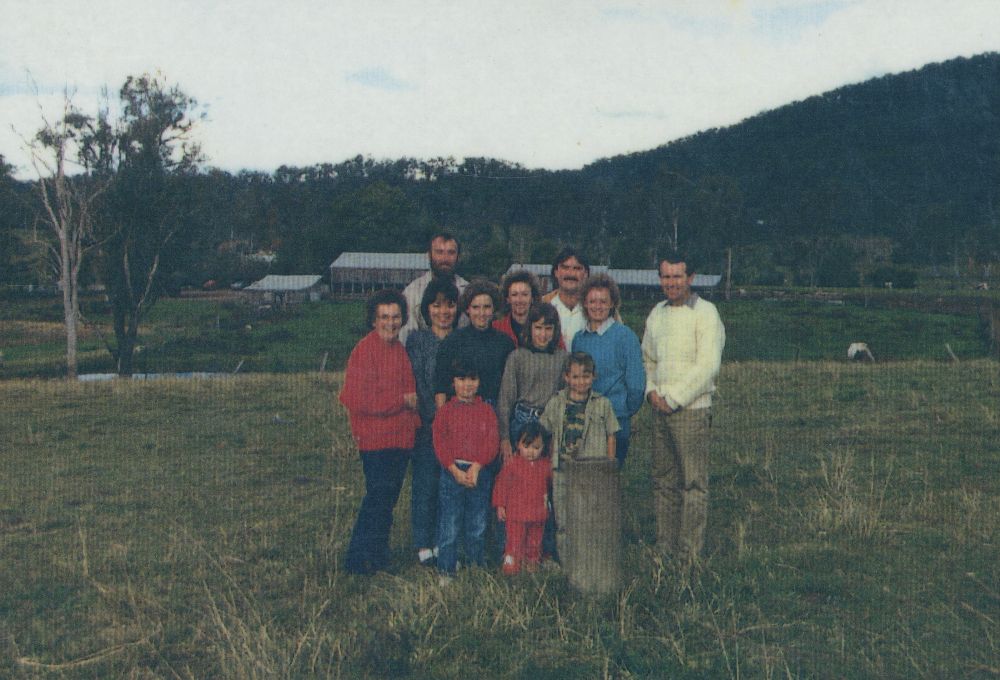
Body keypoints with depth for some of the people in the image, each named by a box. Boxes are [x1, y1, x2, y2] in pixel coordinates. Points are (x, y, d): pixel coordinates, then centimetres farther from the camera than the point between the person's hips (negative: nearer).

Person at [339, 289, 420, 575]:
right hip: (376, 441, -8)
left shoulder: (399, 348, 13)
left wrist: (413, 421, 10)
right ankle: (360, 559, 6)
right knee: (378, 497, -5)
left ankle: (378, 553, 26)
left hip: (401, 438, 8)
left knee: (388, 498, 15)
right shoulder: (364, 351, -14)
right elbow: (357, 400, -20)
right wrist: (403, 401, -14)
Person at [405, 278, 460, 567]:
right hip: (426, 423, -2)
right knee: (425, 482, 1)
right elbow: (415, 382, -2)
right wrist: (434, 416, -9)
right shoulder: (417, 339, 1)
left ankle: (443, 541, 17)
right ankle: (423, 544, 12)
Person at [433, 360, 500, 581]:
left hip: (481, 472, 2)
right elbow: (440, 443, -4)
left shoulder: (486, 411, 7)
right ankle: (446, 571, 10)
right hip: (452, 471, -2)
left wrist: (476, 467, -15)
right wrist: (455, 470, -15)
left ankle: (477, 566, 23)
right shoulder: (445, 411, 3)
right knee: (449, 524, 1)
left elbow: (492, 442, -1)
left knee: (478, 525, 10)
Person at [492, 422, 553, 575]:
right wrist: (500, 505, -4)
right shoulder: (512, 464, -8)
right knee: (514, 541, -2)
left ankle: (532, 562, 30)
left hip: (538, 513, 3)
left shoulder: (546, 465, 1)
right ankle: (510, 563, 6)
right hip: (515, 513, -3)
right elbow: (502, 484, -4)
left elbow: (553, 482, 17)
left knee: (534, 542, 16)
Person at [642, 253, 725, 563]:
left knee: (693, 482, -3)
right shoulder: (657, 313, 14)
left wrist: (674, 398, -12)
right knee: (663, 481, 10)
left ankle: (689, 554, 3)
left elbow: (708, 366, -13)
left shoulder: (705, 312, -6)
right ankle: (664, 547, 18)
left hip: (691, 409, -6)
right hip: (660, 409, 6)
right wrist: (651, 390, 4)